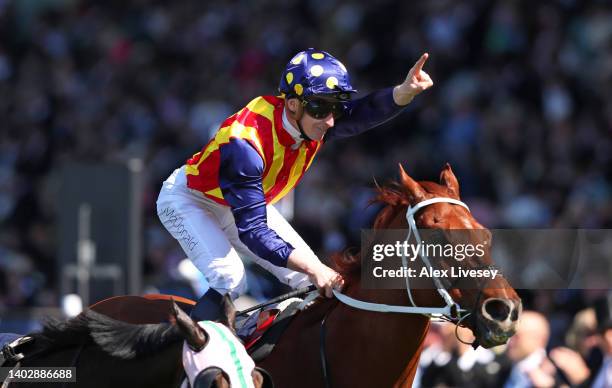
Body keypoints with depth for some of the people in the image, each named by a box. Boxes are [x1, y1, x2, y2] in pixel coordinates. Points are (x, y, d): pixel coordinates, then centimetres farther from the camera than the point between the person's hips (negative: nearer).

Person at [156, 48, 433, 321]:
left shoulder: (311, 120, -21)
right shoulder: (245, 144, -41)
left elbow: (366, 112, -38)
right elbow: (253, 230, -42)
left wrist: (405, 91, -60)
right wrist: (313, 268, -49)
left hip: (247, 201, 7)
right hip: (188, 199, -7)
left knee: (308, 281, -3)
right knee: (229, 282, -29)